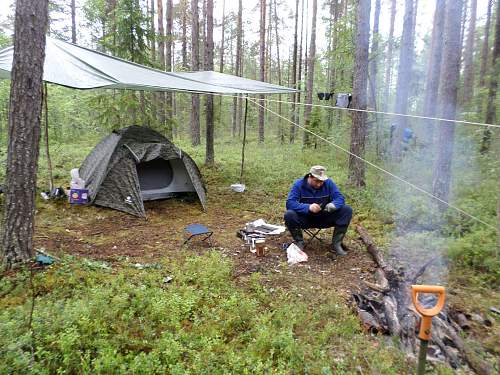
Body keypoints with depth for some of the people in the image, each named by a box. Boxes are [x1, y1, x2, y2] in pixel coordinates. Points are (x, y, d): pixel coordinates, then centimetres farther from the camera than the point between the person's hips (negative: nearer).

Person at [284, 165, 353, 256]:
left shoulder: (328, 183, -7)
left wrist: (333, 205, -36)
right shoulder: (298, 184, -14)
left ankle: (336, 244, -8)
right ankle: (299, 242, -7)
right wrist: (308, 207, -41)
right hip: (305, 219, -2)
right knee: (289, 215, -32)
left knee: (347, 210, -17)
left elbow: (340, 198, -11)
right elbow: (290, 203, -25)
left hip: (324, 218, 2)